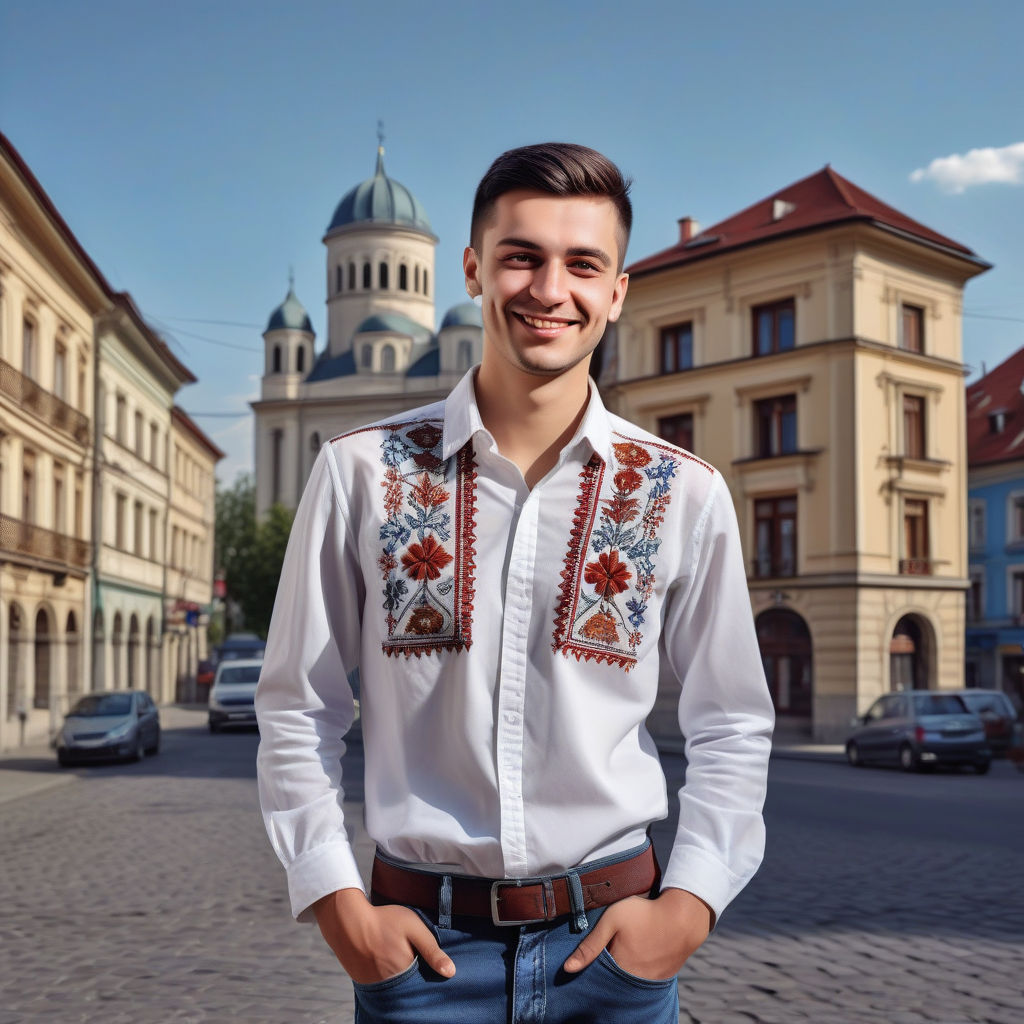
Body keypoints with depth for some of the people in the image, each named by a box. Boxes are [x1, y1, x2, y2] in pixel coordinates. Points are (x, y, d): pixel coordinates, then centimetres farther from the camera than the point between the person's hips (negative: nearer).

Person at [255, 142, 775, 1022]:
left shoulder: (685, 496, -1)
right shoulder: (361, 473, -3)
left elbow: (733, 730, 6)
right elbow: (296, 713, 2)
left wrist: (690, 902, -5)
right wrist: (338, 902, -5)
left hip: (611, 940, 1)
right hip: (419, 942, -1)